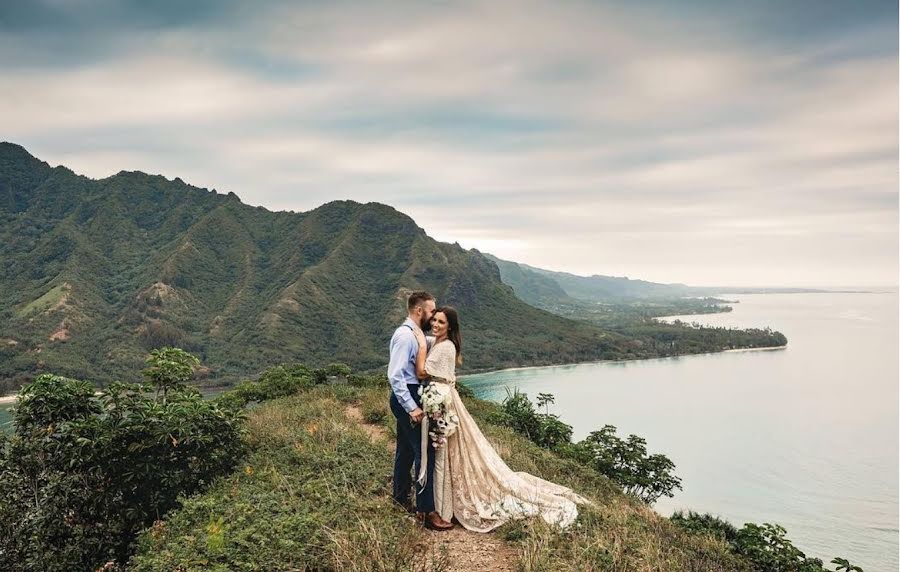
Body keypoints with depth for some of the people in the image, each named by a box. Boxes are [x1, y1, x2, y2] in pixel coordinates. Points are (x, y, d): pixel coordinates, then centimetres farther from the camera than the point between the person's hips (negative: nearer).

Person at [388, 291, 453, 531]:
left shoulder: (416, 334, 10)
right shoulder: (405, 335, -19)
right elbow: (395, 376, -24)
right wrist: (412, 407, -25)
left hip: (411, 398, 10)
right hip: (407, 399, -10)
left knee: (406, 450, 19)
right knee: (425, 452, -9)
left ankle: (401, 498, 33)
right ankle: (427, 511, -5)